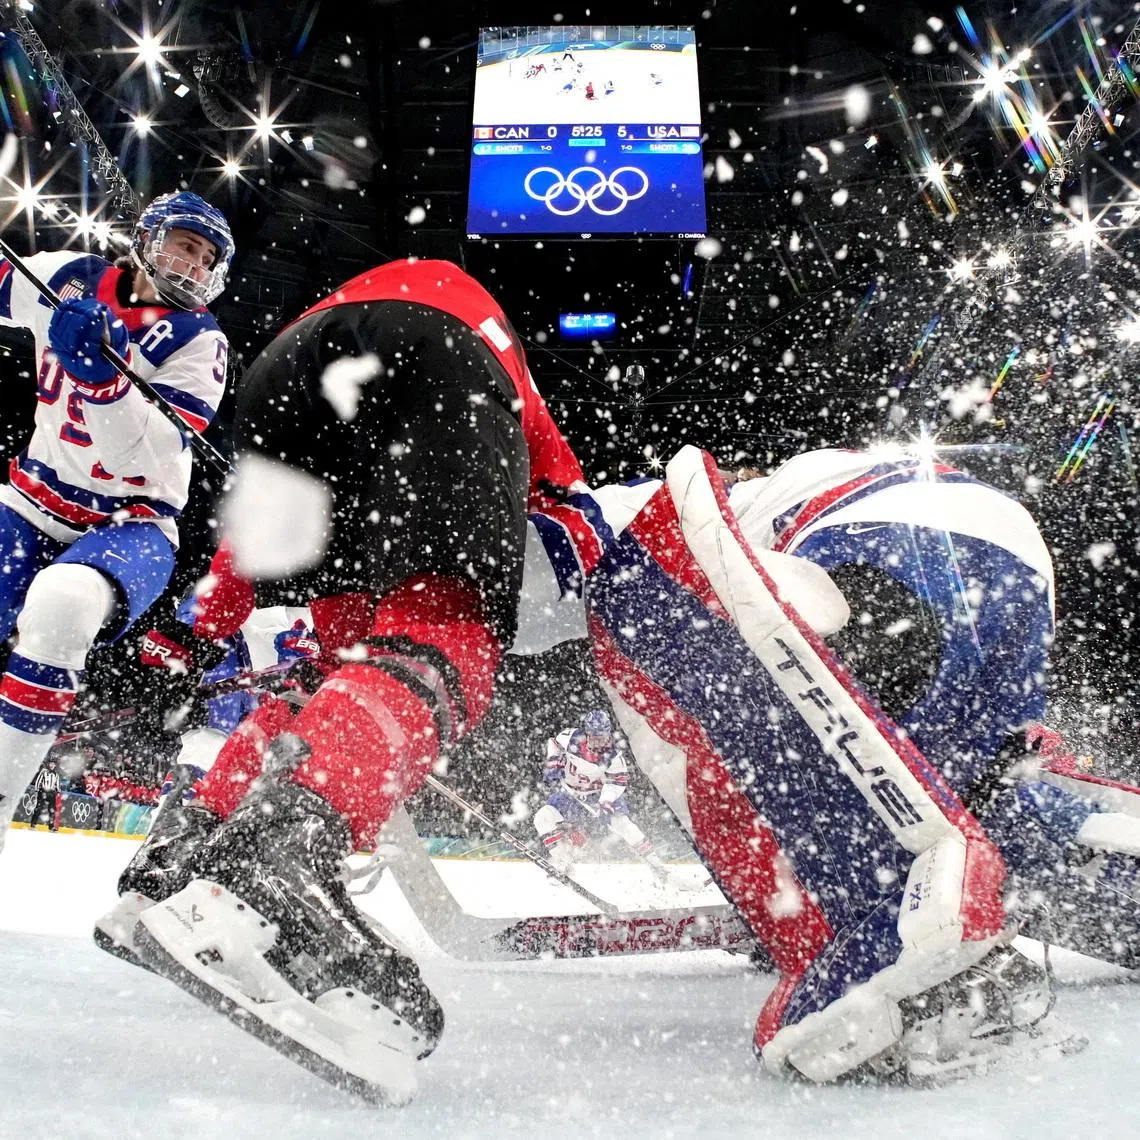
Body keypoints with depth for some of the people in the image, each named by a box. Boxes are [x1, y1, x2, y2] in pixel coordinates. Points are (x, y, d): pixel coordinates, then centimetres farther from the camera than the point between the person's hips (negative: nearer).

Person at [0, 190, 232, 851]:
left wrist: (98, 369, -35)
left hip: (131, 523, -5)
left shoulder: (200, 343, -10)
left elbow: (145, 456, -22)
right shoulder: (71, 279, 2)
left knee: (60, 606, -35)